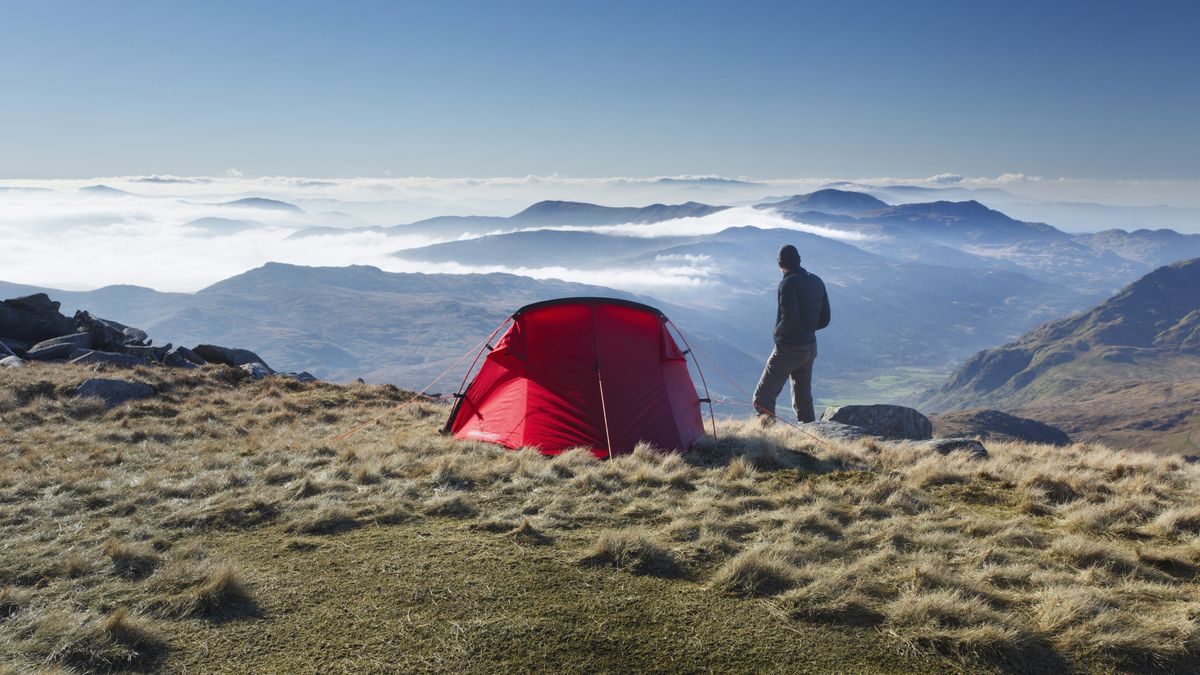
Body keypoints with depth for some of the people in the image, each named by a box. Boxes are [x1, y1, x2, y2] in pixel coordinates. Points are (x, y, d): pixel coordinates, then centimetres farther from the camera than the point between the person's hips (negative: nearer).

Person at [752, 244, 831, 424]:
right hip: (810, 348, 8)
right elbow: (824, 319, 13)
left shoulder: (788, 283, -17)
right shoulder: (817, 282, 8)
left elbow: (789, 320, -24)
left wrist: (777, 332, -5)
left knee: (763, 398, -4)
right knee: (804, 399, 18)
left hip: (788, 348, -8)